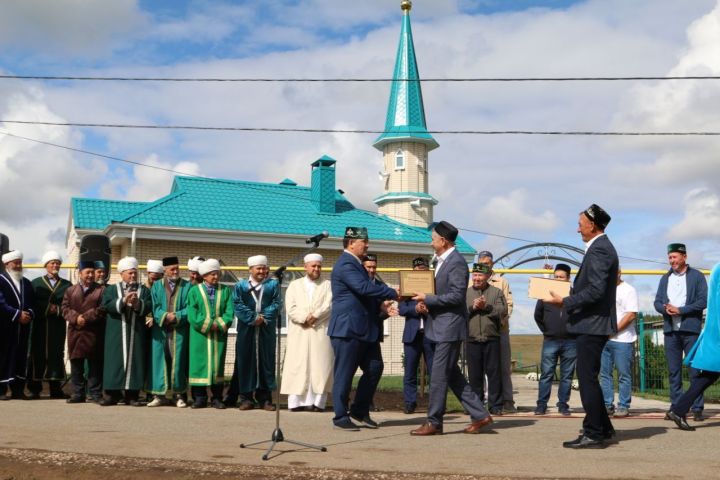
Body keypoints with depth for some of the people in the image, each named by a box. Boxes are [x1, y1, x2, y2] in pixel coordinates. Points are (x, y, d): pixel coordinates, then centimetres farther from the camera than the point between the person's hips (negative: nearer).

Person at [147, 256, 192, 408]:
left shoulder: (187, 286, 6)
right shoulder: (156, 286, 11)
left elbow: (189, 309, -1)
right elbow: (154, 307, 2)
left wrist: (176, 316, -15)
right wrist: (165, 316, -15)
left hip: (180, 330, -1)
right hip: (160, 330, 1)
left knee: (178, 360, 0)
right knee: (159, 360, 0)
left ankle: (179, 394, 7)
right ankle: (160, 394, 5)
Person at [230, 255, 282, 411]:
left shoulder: (273, 285, 11)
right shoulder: (240, 286, 8)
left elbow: (276, 304, 0)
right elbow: (238, 305, -3)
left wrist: (263, 317, -13)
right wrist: (252, 318, -13)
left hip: (267, 330, 1)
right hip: (246, 330, 0)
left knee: (266, 362, 1)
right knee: (246, 362, 0)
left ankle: (265, 398, 6)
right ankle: (246, 397, 6)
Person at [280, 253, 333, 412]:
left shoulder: (328, 285, 13)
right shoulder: (294, 285, 15)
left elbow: (329, 305, -3)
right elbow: (290, 307, 2)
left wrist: (314, 316, -16)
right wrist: (305, 318, -13)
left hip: (321, 332, 0)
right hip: (299, 333, 1)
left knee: (319, 367, -6)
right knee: (297, 366, -4)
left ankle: (317, 402, -7)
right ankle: (296, 402, -5)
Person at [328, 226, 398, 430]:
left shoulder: (356, 264, 18)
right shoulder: (345, 265, -15)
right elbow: (365, 288, -26)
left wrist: (381, 303, 9)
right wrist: (393, 293, -21)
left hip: (364, 329, 10)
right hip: (347, 329, -10)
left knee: (373, 370, 9)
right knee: (344, 374, -1)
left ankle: (360, 411, 21)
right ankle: (341, 417, 8)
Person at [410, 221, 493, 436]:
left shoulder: (456, 262, -15)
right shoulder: (443, 260, 15)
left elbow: (457, 296, -20)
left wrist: (428, 299, -16)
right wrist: (427, 302, 3)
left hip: (450, 325, -10)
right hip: (443, 325, 10)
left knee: (439, 375, -4)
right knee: (452, 374, 13)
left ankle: (433, 422, 4)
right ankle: (479, 415, 18)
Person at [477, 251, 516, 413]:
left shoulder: (502, 282, 12)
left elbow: (508, 304, 4)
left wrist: (501, 320, -13)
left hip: (500, 328, 0)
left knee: (504, 366, 0)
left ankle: (507, 401, 3)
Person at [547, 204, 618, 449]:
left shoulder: (599, 250, -16)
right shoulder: (601, 247, 17)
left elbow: (595, 291, -23)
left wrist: (565, 302, -18)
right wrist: (568, 297, 14)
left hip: (592, 324, -11)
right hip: (593, 323, 11)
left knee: (587, 378, -5)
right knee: (588, 377, 17)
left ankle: (593, 435, 1)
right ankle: (602, 428, 27)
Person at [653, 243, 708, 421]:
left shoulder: (697, 277, 1)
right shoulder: (665, 278, 16)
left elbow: (703, 301, -7)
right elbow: (657, 302, 12)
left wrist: (680, 310, -13)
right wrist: (665, 309, -10)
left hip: (691, 329, -4)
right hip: (670, 330, 4)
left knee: (695, 370, -2)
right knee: (673, 371, 6)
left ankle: (697, 408, 3)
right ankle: (676, 407, 11)